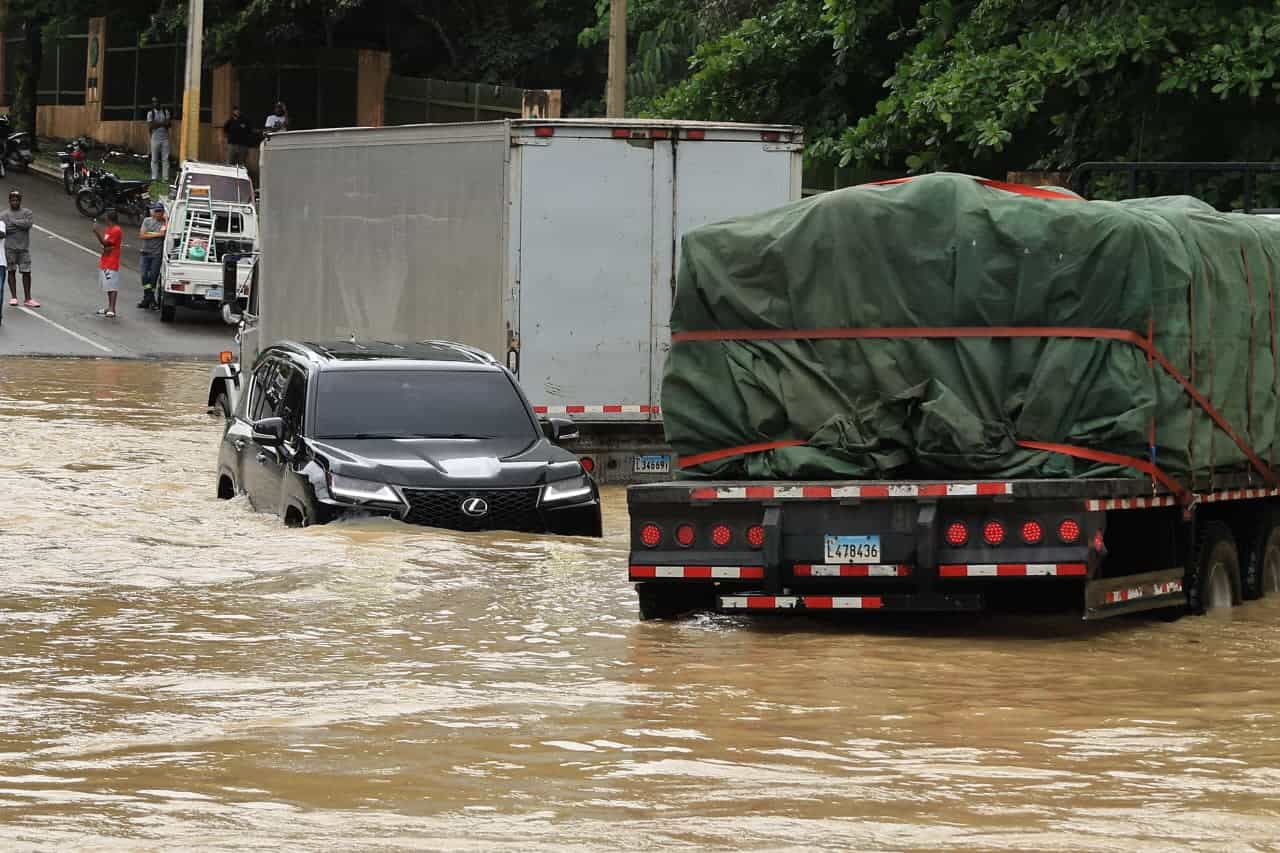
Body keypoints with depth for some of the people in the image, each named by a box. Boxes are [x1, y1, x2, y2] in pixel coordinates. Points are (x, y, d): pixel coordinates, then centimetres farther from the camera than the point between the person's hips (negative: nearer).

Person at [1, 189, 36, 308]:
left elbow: (28, 224, -10)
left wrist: (13, 221, -7)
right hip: (10, 247, -1)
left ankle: (28, 299, 6)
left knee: (26, 272, 0)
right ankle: (13, 297, 7)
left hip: (24, 247, 1)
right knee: (11, 271, 1)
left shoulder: (27, 213, 8)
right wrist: (20, 225, -12)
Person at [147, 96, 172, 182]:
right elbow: (150, 126, -8)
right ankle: (154, 177, 5)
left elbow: (169, 123, -2)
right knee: (154, 159, 0)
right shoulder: (150, 113, 3)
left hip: (165, 138, 1)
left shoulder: (165, 112, 8)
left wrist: (157, 124, -13)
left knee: (165, 159, -1)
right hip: (155, 139, -1)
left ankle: (166, 177, 0)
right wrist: (162, 123, -9)